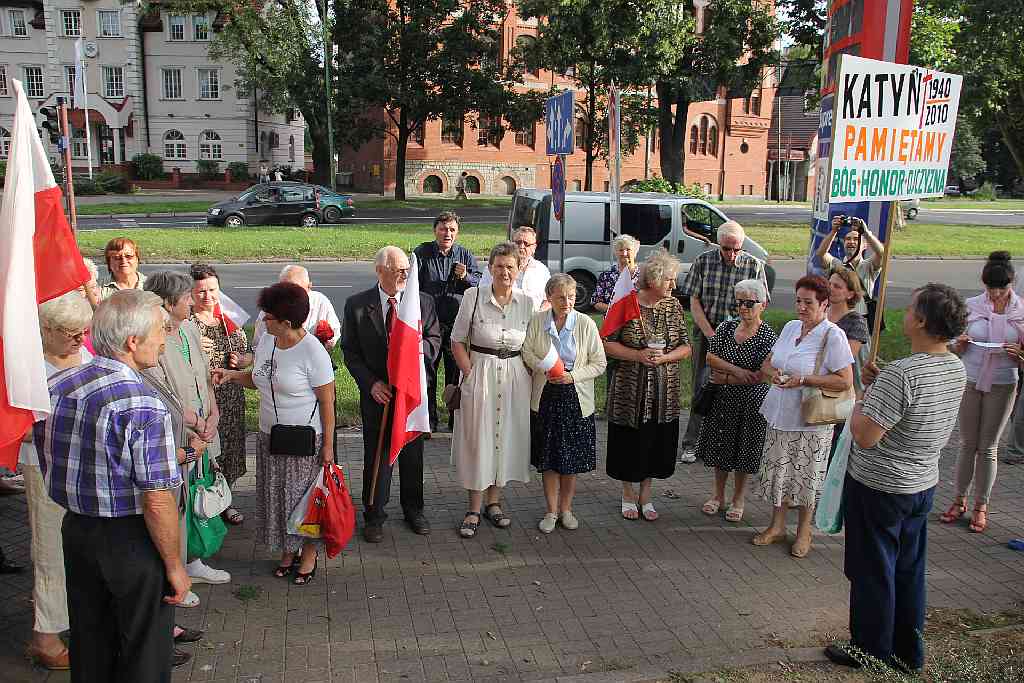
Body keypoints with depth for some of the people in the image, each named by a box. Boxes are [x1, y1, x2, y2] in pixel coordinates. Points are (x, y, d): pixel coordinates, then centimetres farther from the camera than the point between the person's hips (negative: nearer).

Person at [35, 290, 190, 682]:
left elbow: (48, 464, 12)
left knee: (89, 650, 24)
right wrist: (175, 566, -13)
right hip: (132, 543, -7)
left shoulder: (56, 386, 0)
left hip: (75, 532, 7)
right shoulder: (143, 406, -25)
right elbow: (158, 501, -24)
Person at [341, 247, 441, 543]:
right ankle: (374, 516, 26)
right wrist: (371, 383, -14)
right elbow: (350, 351, -3)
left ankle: (413, 509, 35)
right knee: (376, 455, 8)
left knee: (413, 453, 15)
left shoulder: (424, 302, -2)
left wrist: (416, 346, -18)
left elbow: (435, 339, 5)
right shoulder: (357, 305, -6)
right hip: (377, 392, -1)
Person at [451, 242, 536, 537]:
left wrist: (529, 378, 0)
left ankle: (493, 503, 30)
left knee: (506, 438, 12)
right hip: (479, 376, -2)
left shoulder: (527, 302, -1)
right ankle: (474, 510, 19)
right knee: (477, 440, 4)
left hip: (515, 379, 3)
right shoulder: (473, 296, -8)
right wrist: (471, 375, -10)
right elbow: (457, 342, -3)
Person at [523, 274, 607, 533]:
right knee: (548, 459, 7)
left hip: (576, 399, -1)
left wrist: (573, 376, -16)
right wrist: (545, 369, -15)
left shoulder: (586, 324, -6)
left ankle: (565, 509, 25)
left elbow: (599, 363, -3)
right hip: (545, 397, 1)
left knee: (572, 459, 8)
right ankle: (551, 511, 21)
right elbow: (527, 352, 3)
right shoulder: (537, 322, -2)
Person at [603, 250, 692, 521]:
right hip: (630, 389, -4)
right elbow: (607, 344, -9)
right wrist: (638, 355, -21)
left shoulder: (673, 305, 1)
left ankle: (645, 495, 31)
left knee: (657, 442, 12)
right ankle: (628, 494, 29)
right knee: (629, 441, 7)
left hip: (664, 391, 4)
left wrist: (663, 358, -15)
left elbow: (686, 347, 3)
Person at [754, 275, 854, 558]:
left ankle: (804, 532, 26)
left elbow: (845, 380, -18)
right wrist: (773, 372, -9)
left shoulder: (833, 336, -13)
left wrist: (803, 379, -22)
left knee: (807, 477, 7)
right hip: (780, 415, 6)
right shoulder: (790, 327, 7)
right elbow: (767, 362, 15)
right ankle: (777, 527, 30)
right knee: (777, 471, 13)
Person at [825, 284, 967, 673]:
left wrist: (861, 400, -11)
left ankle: (872, 653, 24)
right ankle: (909, 652, 34)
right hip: (923, 484, 8)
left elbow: (865, 436, -28)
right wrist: (879, 386, 3)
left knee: (873, 574, 9)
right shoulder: (957, 369, -2)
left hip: (877, 488, -8)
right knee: (909, 571, 20)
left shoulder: (901, 374, -29)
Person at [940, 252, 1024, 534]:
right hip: (969, 381, 1)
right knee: (967, 444, 10)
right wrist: (960, 344, -17)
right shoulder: (971, 306, -3)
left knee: (988, 447, 8)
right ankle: (960, 500, 23)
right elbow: (956, 350, 5)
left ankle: (981, 505, 21)